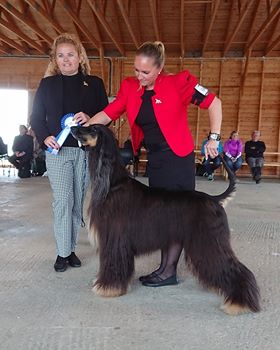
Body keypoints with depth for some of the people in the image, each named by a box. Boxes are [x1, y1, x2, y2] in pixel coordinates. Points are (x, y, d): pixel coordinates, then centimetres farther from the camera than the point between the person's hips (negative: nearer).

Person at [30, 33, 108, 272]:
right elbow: (36, 118, 9)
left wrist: (90, 119, -14)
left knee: (78, 202, 7)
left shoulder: (95, 84, 8)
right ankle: (63, 253, 6)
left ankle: (71, 249, 21)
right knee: (62, 201, -5)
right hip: (58, 151, -1)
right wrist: (44, 137, -9)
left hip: (86, 150, 1)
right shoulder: (47, 84, 9)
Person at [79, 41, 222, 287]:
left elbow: (214, 103, -8)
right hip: (155, 159, 6)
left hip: (178, 158, -6)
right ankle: (165, 268, 23)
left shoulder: (178, 83, -13)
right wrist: (87, 123, -18)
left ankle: (169, 272, 11)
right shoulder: (130, 87, 1)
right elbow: (108, 113, -1)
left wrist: (214, 138, -11)